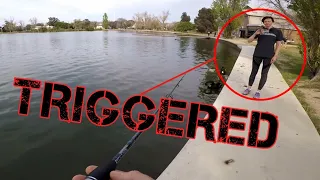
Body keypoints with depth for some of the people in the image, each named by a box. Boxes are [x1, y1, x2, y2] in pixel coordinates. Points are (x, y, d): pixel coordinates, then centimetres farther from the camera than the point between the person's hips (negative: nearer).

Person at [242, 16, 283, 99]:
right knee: (254, 71, 8)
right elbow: (249, 40, 3)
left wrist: (275, 55, -7)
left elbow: (279, 44, 3)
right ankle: (249, 88, 21)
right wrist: (255, 34, -14)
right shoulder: (259, 31, 6)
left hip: (268, 56, -1)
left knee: (264, 73, 2)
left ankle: (258, 91, 11)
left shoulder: (277, 31, 3)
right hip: (257, 54, 1)